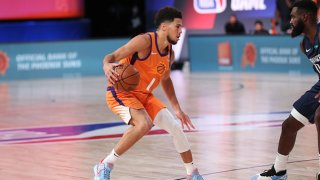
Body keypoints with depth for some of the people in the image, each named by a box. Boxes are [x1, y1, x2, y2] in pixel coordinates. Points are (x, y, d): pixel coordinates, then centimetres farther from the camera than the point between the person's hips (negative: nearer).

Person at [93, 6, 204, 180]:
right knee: (144, 124, -33)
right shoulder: (145, 41, -20)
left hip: (144, 96, 8)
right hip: (120, 92, -8)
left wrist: (177, 109, 22)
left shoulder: (170, 54, 4)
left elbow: (165, 80, 23)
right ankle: (105, 166, -20)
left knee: (176, 128, 2)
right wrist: (107, 65, -46)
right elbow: (112, 56, -22)